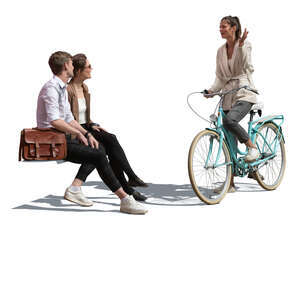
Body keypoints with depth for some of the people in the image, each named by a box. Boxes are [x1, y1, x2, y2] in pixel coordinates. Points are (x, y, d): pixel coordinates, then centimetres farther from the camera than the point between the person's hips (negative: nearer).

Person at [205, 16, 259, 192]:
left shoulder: (245, 45, -3)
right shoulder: (221, 50, 12)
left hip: (244, 93, -6)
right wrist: (211, 90, -5)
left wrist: (241, 44, -27)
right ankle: (231, 183, 8)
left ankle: (253, 148, -11)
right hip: (228, 96, 6)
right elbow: (220, 77, 12)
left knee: (229, 120, -34)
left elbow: (246, 67, -19)